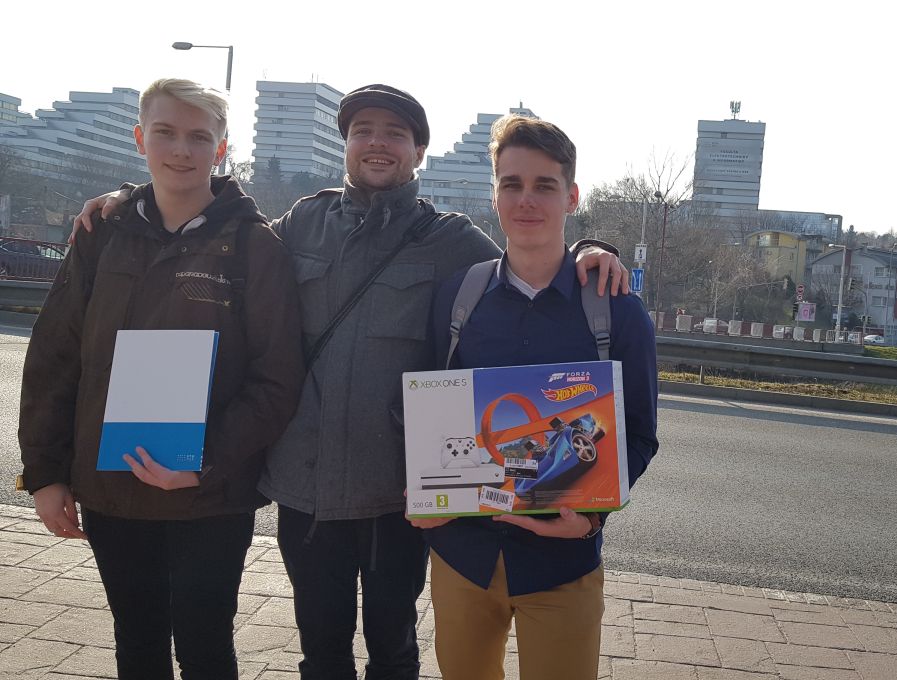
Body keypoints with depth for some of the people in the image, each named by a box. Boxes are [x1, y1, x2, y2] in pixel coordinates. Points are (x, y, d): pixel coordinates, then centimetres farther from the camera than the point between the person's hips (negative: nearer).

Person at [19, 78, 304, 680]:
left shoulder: (254, 244, -7)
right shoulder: (104, 233, 4)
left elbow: (278, 379, -10)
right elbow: (53, 359, 7)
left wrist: (209, 463, -19)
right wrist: (45, 471, 3)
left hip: (211, 501, -3)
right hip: (108, 494, 4)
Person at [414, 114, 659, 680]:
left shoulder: (618, 311, -5)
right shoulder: (455, 295, 1)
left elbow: (639, 436, -1)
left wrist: (592, 512, -17)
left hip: (561, 556, -2)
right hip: (461, 548, 2)